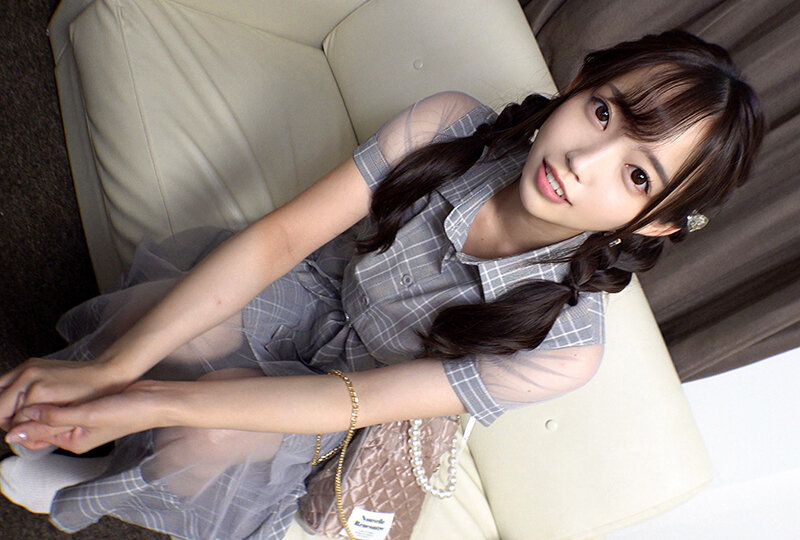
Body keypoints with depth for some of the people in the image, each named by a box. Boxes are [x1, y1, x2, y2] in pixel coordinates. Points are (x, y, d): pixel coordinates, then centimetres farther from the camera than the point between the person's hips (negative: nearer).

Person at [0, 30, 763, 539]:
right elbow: (280, 236, -27)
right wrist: (112, 368, -33)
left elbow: (354, 400, -30)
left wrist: (152, 401, -34)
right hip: (316, 287, 2)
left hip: (342, 385, -1)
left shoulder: (563, 346, -32)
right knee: (140, 312, -22)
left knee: (205, 442, -24)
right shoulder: (450, 127, -28)